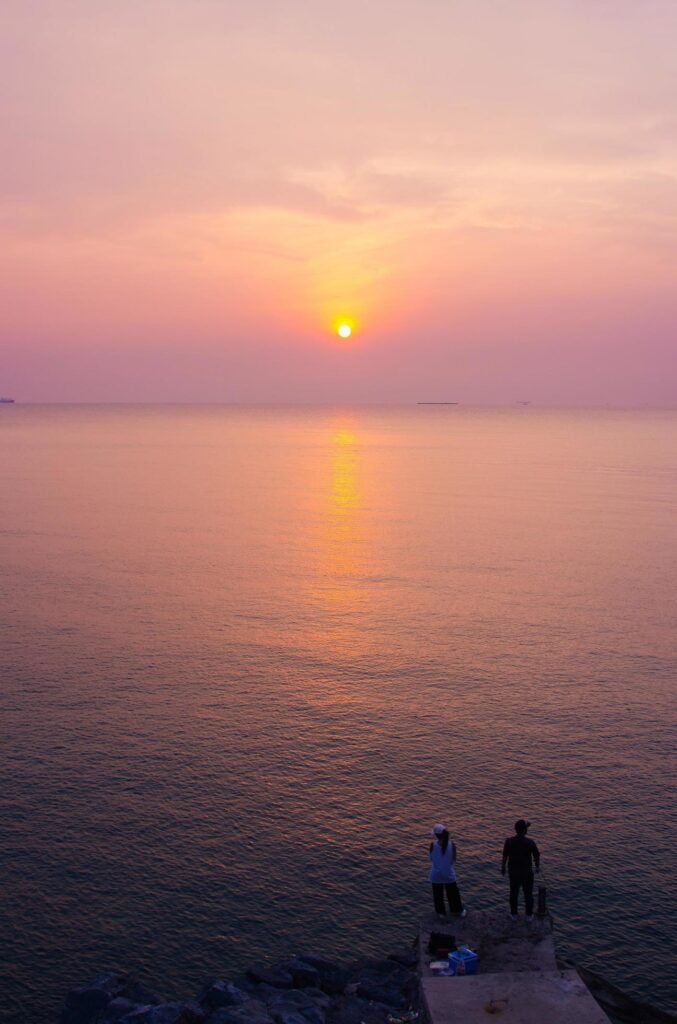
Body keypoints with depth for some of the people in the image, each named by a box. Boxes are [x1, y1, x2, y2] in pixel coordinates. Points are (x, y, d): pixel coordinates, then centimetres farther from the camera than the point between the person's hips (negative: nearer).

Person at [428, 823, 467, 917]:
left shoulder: (433, 844, -18)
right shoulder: (452, 845, -15)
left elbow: (431, 859, -5)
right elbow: (454, 860, -4)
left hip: (436, 875, -1)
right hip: (449, 874, 1)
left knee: (438, 894, 18)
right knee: (453, 893, 21)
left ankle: (440, 911, 31)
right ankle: (459, 910, 36)